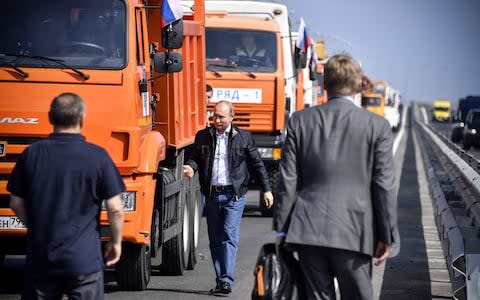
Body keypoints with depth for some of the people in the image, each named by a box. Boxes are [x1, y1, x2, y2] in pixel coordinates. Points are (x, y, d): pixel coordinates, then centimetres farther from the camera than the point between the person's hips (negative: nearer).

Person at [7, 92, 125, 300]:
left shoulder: (32, 154, -2)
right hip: (84, 258, -2)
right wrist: (116, 242, 7)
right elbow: (115, 209, -9)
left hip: (40, 258, 3)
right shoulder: (97, 157, -9)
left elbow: (17, 204, 5)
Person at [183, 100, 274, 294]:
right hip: (212, 195, 4)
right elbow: (195, 158, 15)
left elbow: (257, 164, 8)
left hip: (234, 195, -3)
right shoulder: (203, 136, 8)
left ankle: (226, 281, -17)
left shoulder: (243, 137, 3)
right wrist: (191, 167, -9)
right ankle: (220, 281, 15)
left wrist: (266, 189, 6)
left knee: (229, 236, -13)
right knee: (215, 239, 7)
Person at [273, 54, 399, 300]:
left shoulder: (300, 121, 3)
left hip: (307, 230, 2)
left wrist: (281, 229, 8)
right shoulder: (377, 126, -2)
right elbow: (384, 186, -3)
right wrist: (387, 236, 4)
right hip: (354, 233, -2)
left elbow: (288, 180, 3)